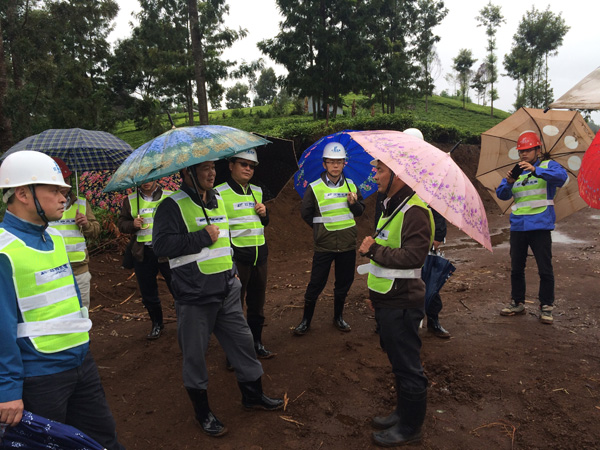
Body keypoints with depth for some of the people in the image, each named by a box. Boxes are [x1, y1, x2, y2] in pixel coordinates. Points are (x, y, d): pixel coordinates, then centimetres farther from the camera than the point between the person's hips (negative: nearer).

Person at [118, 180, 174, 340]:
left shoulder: (169, 196, 2)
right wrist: (133, 224, -7)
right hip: (142, 254, 3)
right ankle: (157, 323, 31)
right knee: (148, 292, 12)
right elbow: (121, 223, 14)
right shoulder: (130, 200, 10)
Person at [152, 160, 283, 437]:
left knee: (243, 342, 14)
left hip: (227, 291, 7)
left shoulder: (218, 200, 12)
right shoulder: (172, 206, -11)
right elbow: (161, 245, -23)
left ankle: (253, 396, 35)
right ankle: (202, 412, 27)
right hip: (194, 297, -6)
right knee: (195, 355, 7)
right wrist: (203, 237, -20)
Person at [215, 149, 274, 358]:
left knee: (257, 302, 17)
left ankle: (256, 343, 33)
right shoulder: (219, 193, -8)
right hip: (236, 257, -6)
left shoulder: (257, 192, 13)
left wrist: (264, 214, 0)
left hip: (259, 256, 7)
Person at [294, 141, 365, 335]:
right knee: (316, 284, 2)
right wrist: (323, 227, 4)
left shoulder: (351, 186, 6)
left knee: (344, 283, 13)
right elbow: (306, 214, 5)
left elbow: (360, 211, 11)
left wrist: (353, 203, -9)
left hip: (347, 244, 3)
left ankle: (338, 317, 31)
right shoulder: (314, 188, -4)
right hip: (324, 245, -3)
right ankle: (306, 320, 18)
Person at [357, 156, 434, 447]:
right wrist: (376, 292, 23)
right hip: (387, 300, 10)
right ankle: (402, 413, 38)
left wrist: (374, 250, -18)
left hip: (401, 303, -10)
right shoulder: (391, 206, 14)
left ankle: (410, 428, 23)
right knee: (399, 362, 22)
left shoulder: (414, 210, -19)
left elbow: (413, 256, -27)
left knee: (407, 367, 6)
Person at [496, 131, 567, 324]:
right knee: (516, 268, 11)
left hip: (540, 226, -4)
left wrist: (536, 170, -33)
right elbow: (501, 194, 3)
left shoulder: (548, 166, 3)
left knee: (545, 270, 0)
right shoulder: (516, 171, 14)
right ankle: (518, 303, 24)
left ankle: (546, 307, 13)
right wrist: (509, 183, -18)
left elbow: (562, 176, -20)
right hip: (518, 227, 4)